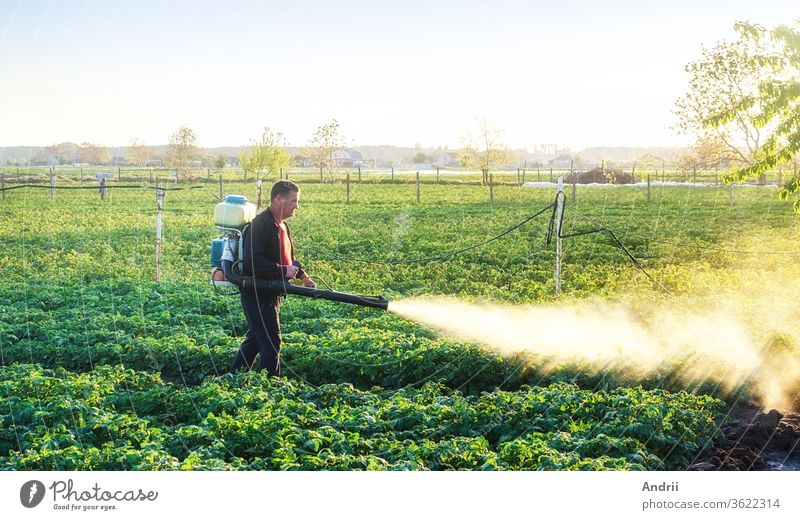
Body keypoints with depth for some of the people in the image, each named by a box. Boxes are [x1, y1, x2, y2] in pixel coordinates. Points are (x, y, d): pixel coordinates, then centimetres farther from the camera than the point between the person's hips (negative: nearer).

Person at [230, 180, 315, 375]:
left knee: (254, 340, 18)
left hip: (271, 294, 10)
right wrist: (282, 271, -27)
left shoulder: (281, 225, 13)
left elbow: (287, 258, 27)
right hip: (258, 295, -10)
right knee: (271, 343, -7)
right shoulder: (260, 225, -20)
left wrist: (302, 275, 15)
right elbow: (252, 262, -29)